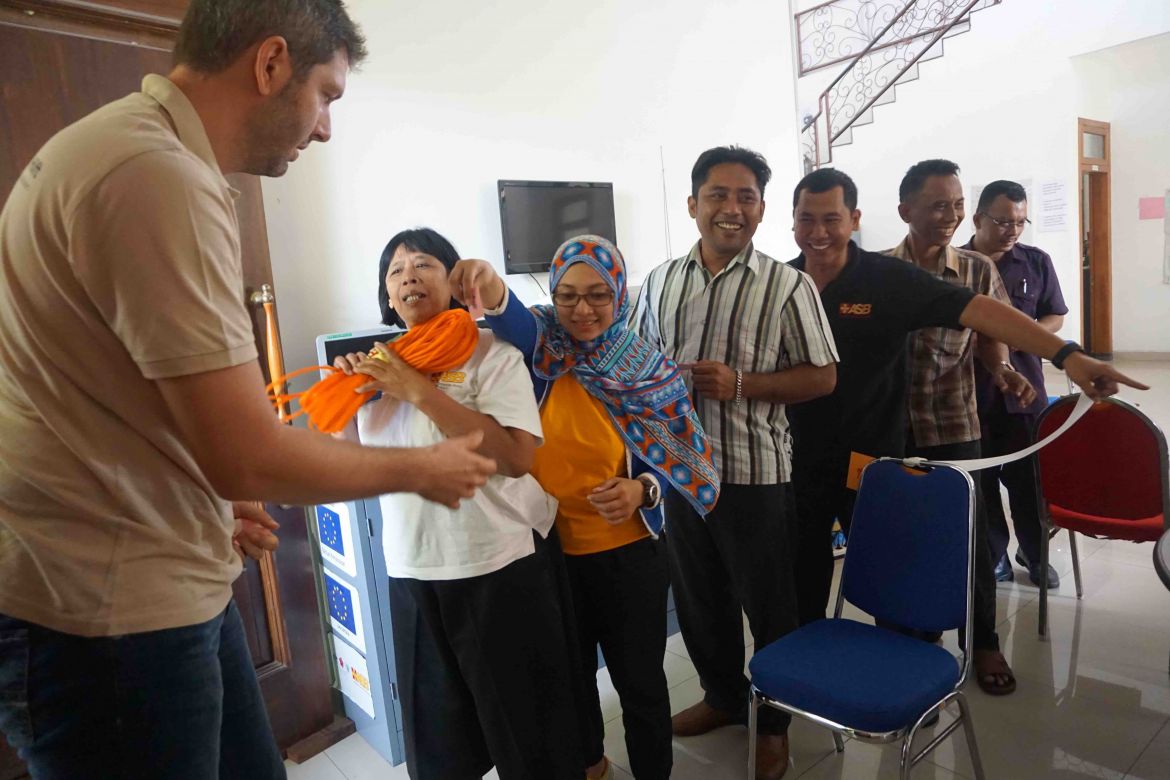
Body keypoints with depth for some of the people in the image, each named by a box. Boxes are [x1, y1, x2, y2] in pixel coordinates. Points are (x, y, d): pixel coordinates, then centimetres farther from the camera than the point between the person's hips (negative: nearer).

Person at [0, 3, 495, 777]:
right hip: (113, 613, -9)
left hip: (166, 585, 9)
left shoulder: (128, 143, 11)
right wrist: (420, 469, -9)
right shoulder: (159, 176, -23)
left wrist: (209, 498, 21)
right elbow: (248, 456, -25)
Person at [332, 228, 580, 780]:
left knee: (523, 717, 13)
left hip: (500, 566, -5)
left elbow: (516, 456, -25)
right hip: (412, 569, 6)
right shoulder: (380, 364, 8)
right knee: (436, 722, 23)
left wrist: (419, 390, -22)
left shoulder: (492, 354, -11)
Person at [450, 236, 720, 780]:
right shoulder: (540, 348, -8)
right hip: (549, 549, 2)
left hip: (628, 553, -2)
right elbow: (511, 318, -31)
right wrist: (488, 284, -53)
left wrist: (643, 489, -24)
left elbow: (688, 456, -5)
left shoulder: (651, 370, -8)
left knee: (639, 677, 13)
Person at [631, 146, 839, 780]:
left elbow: (822, 376, -6)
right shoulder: (660, 281, 5)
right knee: (697, 599, 19)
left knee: (768, 607, 11)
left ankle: (774, 722, 36)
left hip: (755, 473, -4)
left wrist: (741, 383, -18)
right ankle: (723, 695, 45)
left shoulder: (788, 286, -7)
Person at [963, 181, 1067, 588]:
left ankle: (1033, 554, 31)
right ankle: (993, 560, 23)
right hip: (969, 392, -2)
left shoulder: (1037, 262, 4)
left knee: (1028, 478, 11)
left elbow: (1055, 317, 9)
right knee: (980, 481, 7)